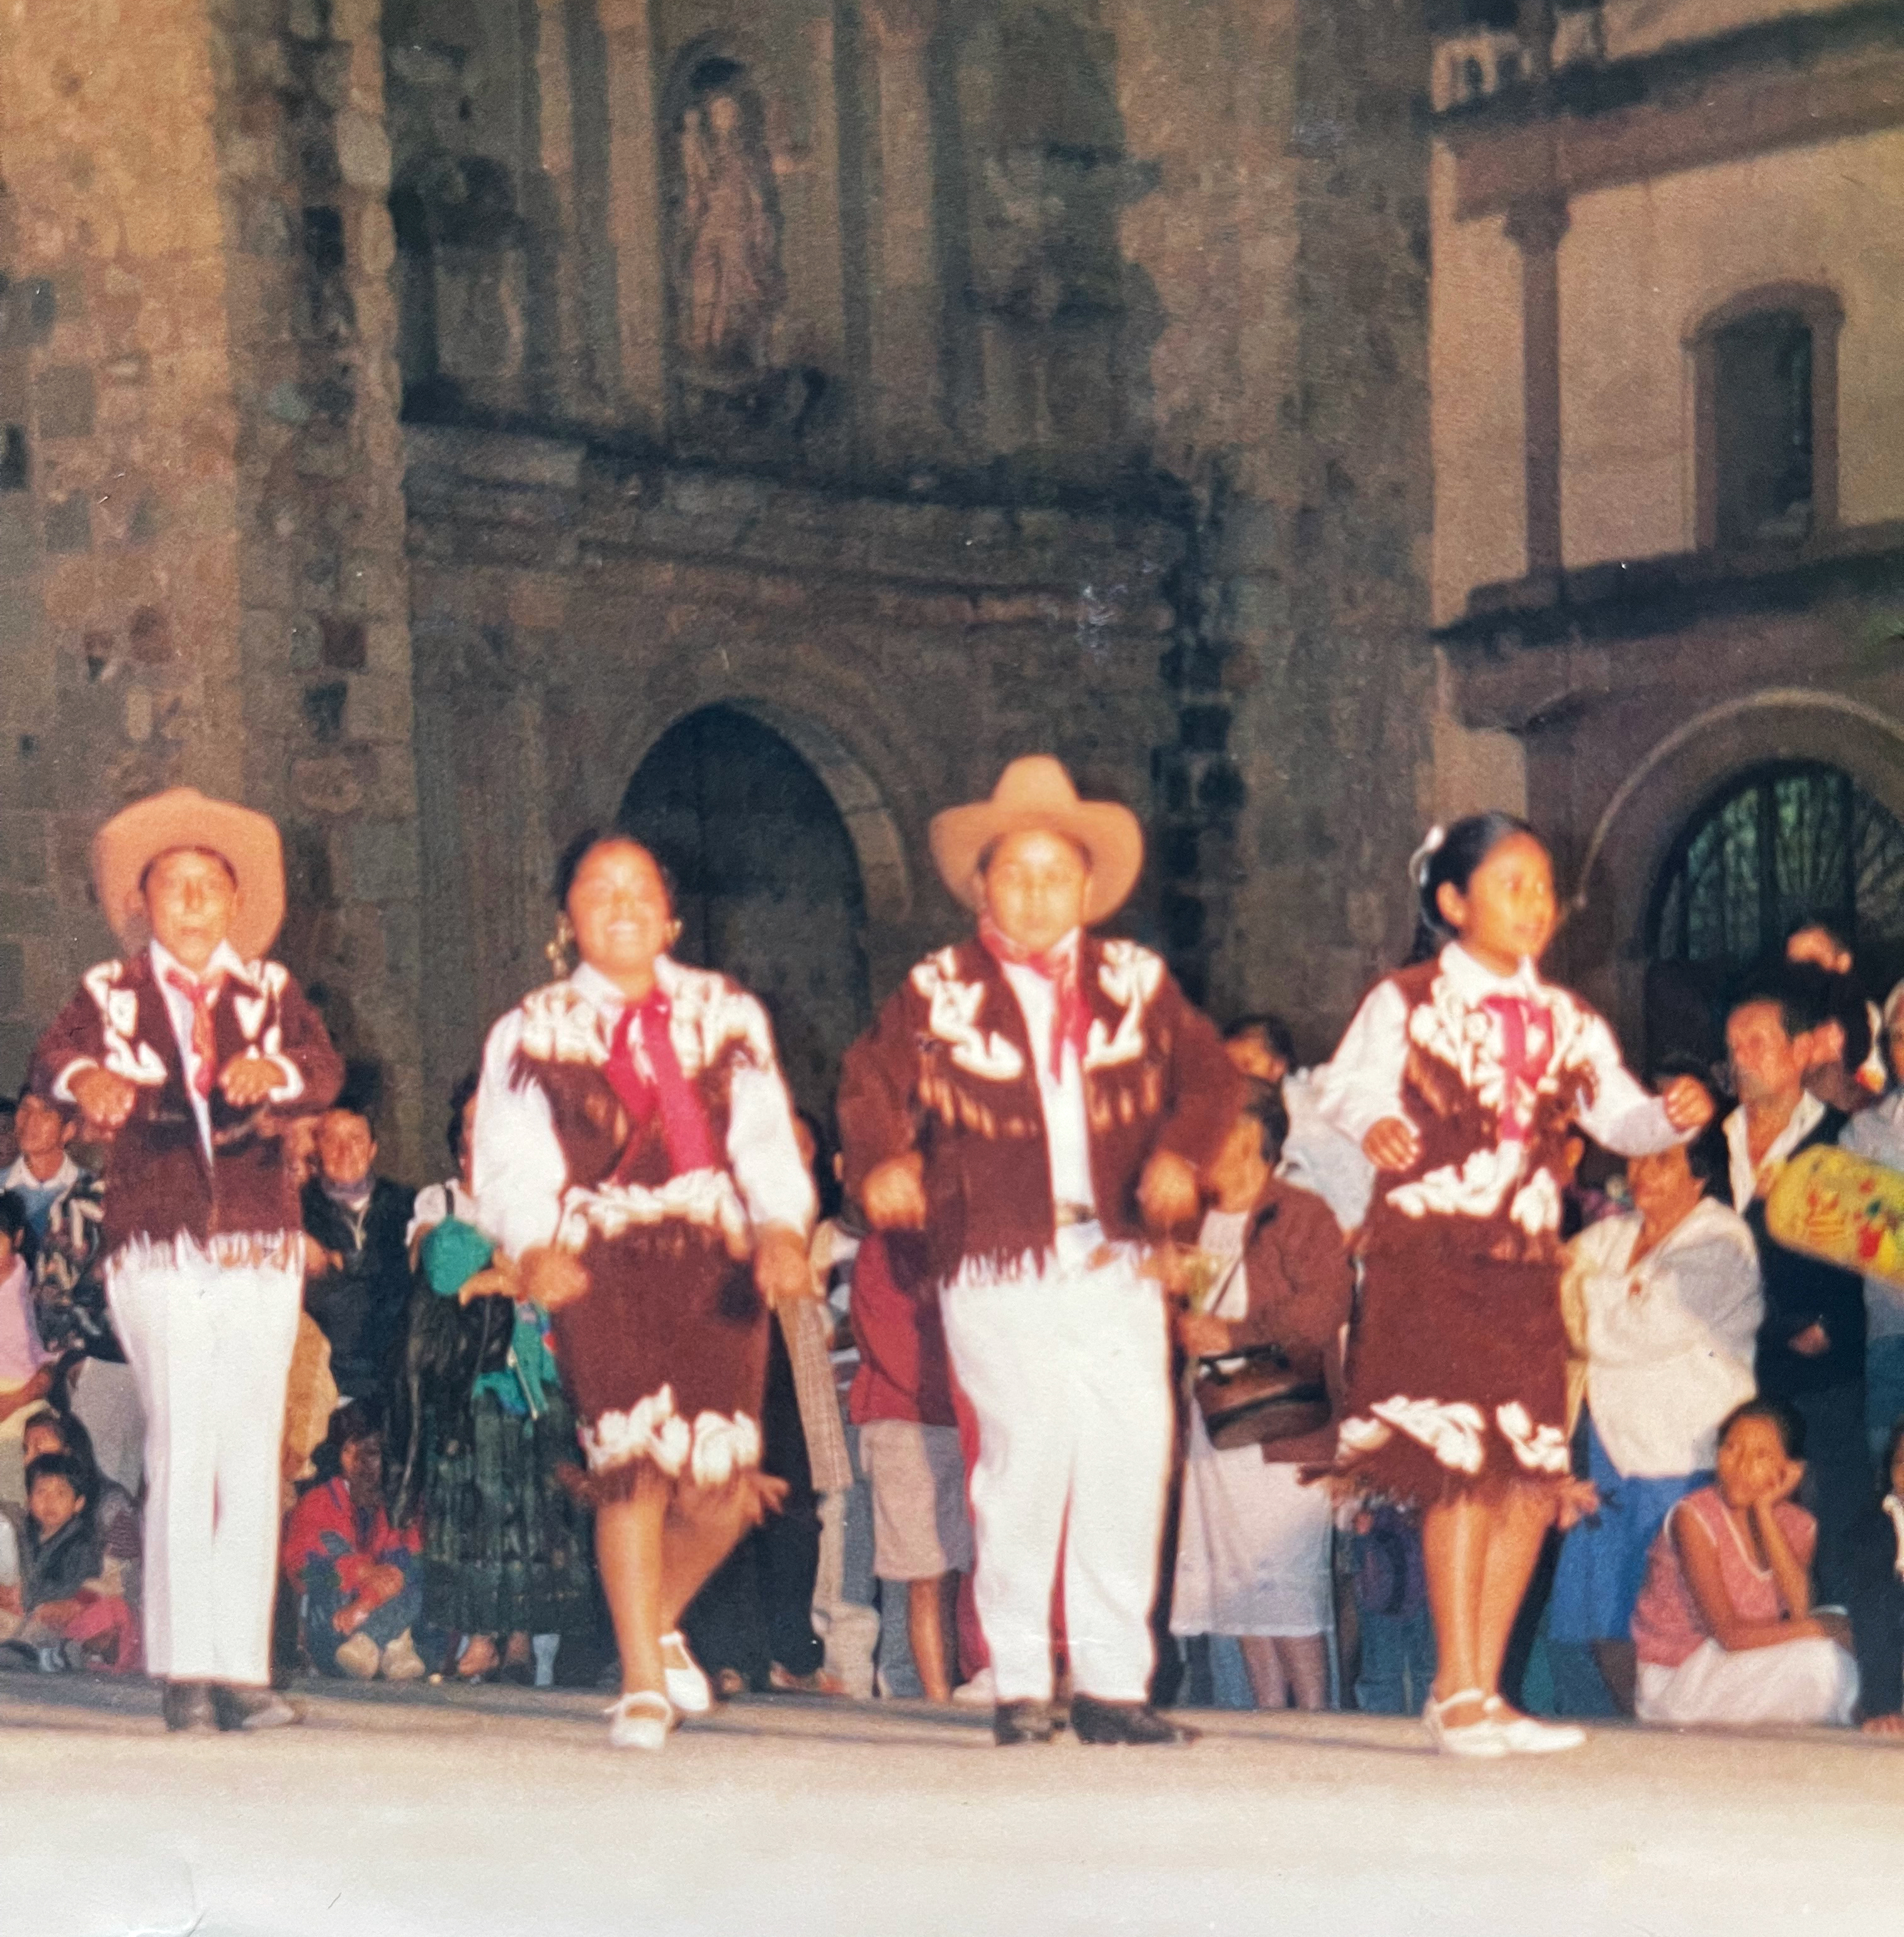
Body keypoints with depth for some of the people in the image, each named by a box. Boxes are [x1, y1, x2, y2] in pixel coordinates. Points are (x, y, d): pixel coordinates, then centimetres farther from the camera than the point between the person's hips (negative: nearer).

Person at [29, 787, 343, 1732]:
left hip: (260, 1246, 3)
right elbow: (53, 1058, -12)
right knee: (182, 1447, -13)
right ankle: (182, 1667, -12)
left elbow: (325, 1070, -6)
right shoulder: (111, 993, 8)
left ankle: (242, 1669, 4)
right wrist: (86, 1079, -36)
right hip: (156, 1248, -3)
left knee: (252, 1461, 1)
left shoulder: (269, 990, 12)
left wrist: (274, 1071, -30)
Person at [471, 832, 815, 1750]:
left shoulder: (725, 1015, 16)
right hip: (602, 1263, -2)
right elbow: (509, 1166, 3)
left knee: (721, 1483, -4)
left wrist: (783, 1229, -12)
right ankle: (642, 1684, -2)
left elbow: (766, 1138, 8)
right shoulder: (533, 1031, 11)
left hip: (717, 1260, 2)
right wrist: (535, 1248, -18)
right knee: (632, 1464, -15)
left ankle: (657, 1623, 27)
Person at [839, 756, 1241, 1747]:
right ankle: (1018, 1682, 3)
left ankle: (1112, 1682, 7)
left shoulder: (1135, 981, 14)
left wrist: (1178, 1153, -10)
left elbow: (1209, 1072, 9)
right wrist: (886, 1160, -24)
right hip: (998, 1267, -3)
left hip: (1117, 1264, 3)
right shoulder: (939, 990, 7)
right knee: (1026, 1459, -9)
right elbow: (872, 1082, -3)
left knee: (1131, 1461, -2)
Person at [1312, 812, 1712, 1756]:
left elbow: (1620, 1117, 9)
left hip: (1524, 1261, 6)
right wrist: (1373, 1124, -38)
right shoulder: (1405, 1002, -2)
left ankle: (1475, 1690, 13)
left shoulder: (1564, 1021, 14)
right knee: (1462, 1469, -12)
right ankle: (1461, 1695, -4)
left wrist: (1673, 1117, -12)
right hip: (1426, 1254, -6)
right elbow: (1349, 1084, -16)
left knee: (1534, 1477, 3)